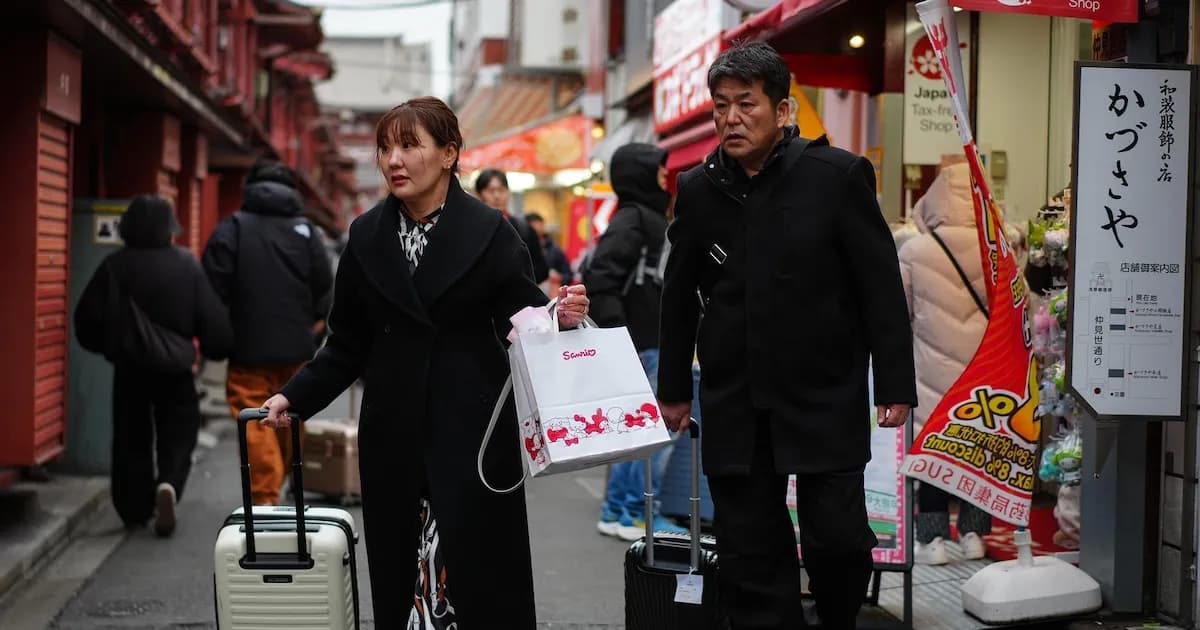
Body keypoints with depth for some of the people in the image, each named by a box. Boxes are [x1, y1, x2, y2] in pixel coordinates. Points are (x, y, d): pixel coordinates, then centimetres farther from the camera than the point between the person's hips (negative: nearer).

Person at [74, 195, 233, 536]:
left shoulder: (114, 266, -4)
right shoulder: (187, 265, -8)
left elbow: (88, 317, -3)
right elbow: (212, 316, -9)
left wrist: (106, 346, 15)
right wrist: (218, 349, 7)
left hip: (128, 368, 2)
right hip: (175, 369, -1)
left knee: (131, 439, 14)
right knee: (178, 435, 8)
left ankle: (134, 510, 16)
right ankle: (169, 483, -20)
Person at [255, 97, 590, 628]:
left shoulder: (489, 232, -2)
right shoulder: (367, 236, 7)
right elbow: (348, 345, 11)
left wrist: (560, 318, -22)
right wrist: (295, 396, 2)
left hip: (472, 430, -3)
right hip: (394, 436, 3)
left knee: (477, 574, -3)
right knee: (400, 574, 3)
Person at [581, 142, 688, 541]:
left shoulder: (649, 219, 17)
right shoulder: (632, 220, -14)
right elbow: (599, 277, -23)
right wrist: (616, 335, -25)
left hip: (651, 346, 10)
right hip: (641, 347, -10)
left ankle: (617, 510, 21)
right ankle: (637, 515, 0)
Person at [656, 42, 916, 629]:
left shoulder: (838, 176, -6)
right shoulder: (697, 190, 4)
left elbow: (881, 287, -4)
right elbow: (679, 297, 14)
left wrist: (895, 384, -6)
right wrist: (673, 388, 16)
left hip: (825, 398, -3)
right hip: (734, 406, 3)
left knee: (838, 539, -4)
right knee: (749, 555, 4)